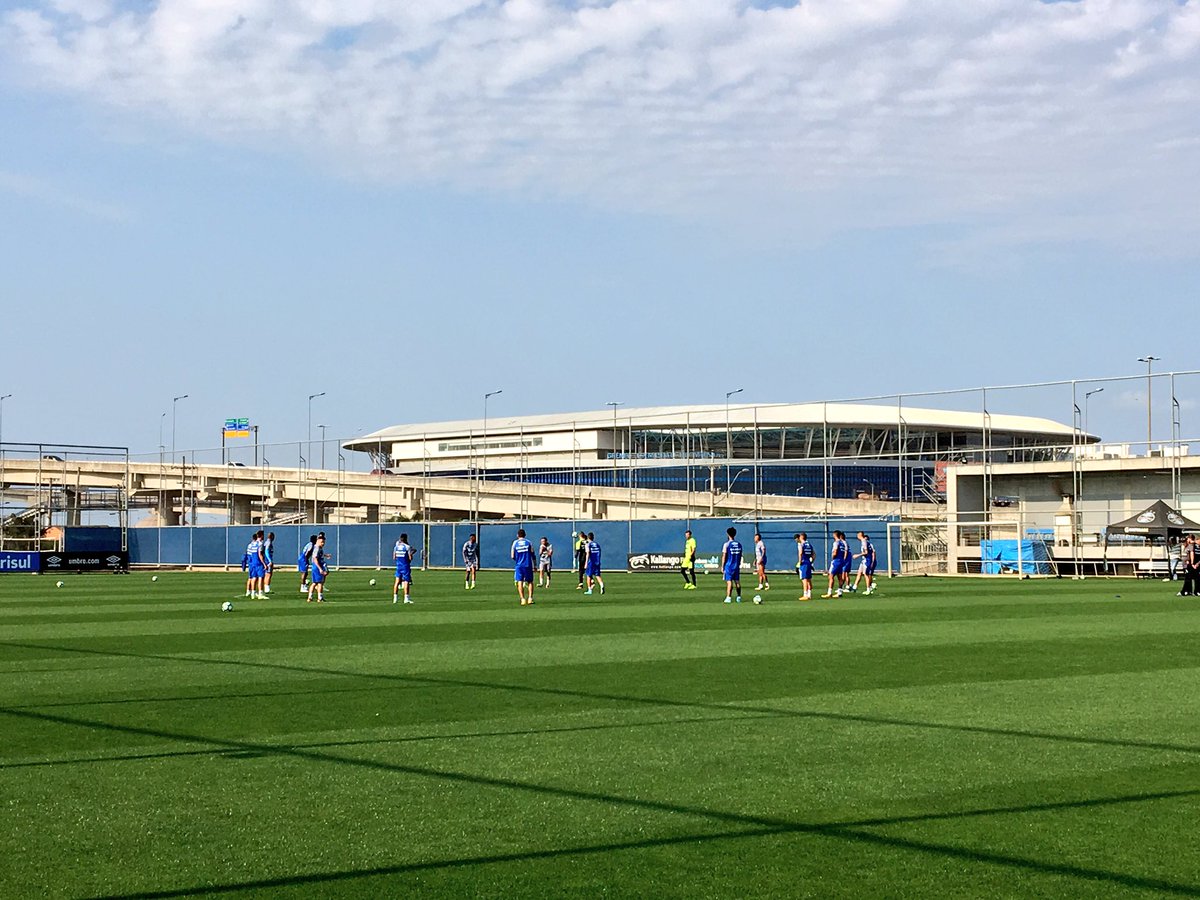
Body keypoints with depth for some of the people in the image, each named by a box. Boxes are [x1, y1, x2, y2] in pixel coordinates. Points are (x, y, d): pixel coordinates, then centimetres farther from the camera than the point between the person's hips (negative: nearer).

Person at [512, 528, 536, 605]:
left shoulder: (515, 543, 2)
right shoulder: (529, 542, 3)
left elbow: (512, 556, 3)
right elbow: (533, 554, 3)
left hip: (519, 565, 0)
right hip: (528, 565, 0)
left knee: (519, 582, 1)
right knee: (530, 582, 9)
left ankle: (522, 599, -11)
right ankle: (530, 598, -4)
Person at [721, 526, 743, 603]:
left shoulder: (727, 544, -9)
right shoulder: (739, 544, 6)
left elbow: (724, 556, -9)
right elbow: (740, 555, 12)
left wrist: (722, 566, -3)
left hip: (729, 565, -5)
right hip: (737, 566, 5)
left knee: (729, 581, -5)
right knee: (737, 581, 11)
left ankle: (728, 598, -9)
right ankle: (739, 597, 14)